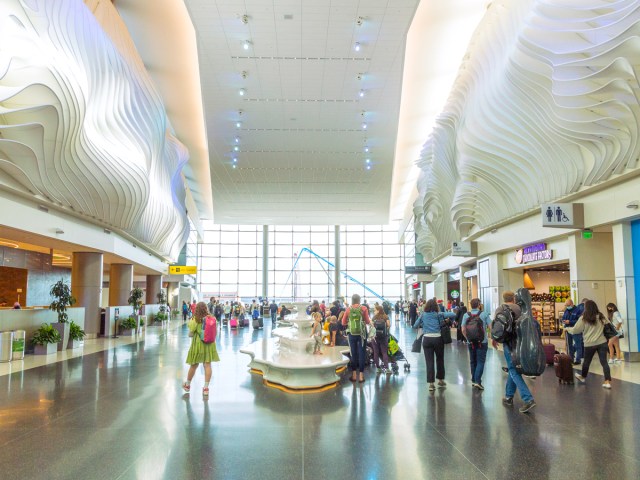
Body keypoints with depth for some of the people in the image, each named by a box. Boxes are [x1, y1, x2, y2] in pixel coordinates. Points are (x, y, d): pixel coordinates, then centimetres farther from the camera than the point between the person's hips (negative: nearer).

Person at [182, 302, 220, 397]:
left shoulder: (195, 320, -12)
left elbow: (190, 334, -7)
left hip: (198, 344, -1)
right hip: (209, 344, 1)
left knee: (193, 366, 13)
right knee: (207, 365, 4)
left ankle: (187, 385, 33)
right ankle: (206, 387, 6)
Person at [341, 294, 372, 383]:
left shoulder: (348, 309, -1)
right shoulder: (364, 308, -5)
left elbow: (343, 323, 3)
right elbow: (367, 321, -5)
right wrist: (370, 321, 17)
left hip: (352, 333, 1)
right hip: (361, 333, -1)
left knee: (353, 353, 10)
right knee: (361, 354, 4)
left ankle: (353, 375, 14)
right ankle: (361, 375, 5)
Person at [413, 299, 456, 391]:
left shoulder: (423, 315, 5)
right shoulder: (438, 314, 0)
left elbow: (415, 326, 9)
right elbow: (453, 315, -5)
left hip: (426, 339, 1)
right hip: (437, 338, -1)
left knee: (429, 361, 2)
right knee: (440, 359, 17)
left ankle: (431, 383, 0)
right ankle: (440, 380, 28)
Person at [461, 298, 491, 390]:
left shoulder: (466, 315, -2)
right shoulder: (484, 314, -7)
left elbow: (463, 330, -5)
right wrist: (489, 335, 8)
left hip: (471, 343, 3)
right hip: (482, 342, -3)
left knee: (473, 361, 15)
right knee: (480, 362, 1)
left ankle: (473, 380, 22)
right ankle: (477, 381, -10)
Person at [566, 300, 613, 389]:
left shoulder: (583, 318, -8)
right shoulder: (601, 317, 3)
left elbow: (575, 330, -2)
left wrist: (567, 328, 15)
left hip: (590, 344, -2)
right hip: (602, 342, 2)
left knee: (586, 361, 16)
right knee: (604, 362, 1)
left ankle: (583, 377, 37)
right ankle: (607, 381, -6)